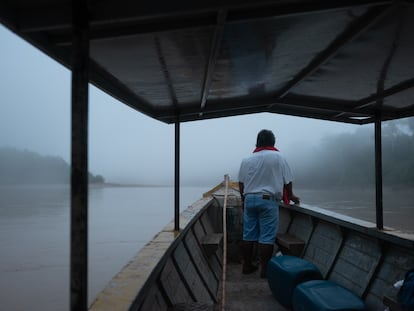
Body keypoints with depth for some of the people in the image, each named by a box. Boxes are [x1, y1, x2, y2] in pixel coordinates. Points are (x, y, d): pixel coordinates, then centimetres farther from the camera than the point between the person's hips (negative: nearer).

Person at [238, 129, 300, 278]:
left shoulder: (246, 159, 7)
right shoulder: (278, 157, -2)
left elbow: (241, 183, 9)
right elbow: (287, 181, 2)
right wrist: (291, 196, 19)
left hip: (249, 199, 4)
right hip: (268, 200, -4)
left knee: (248, 235, 10)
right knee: (266, 237, 1)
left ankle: (247, 266, 18)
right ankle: (265, 269, 5)